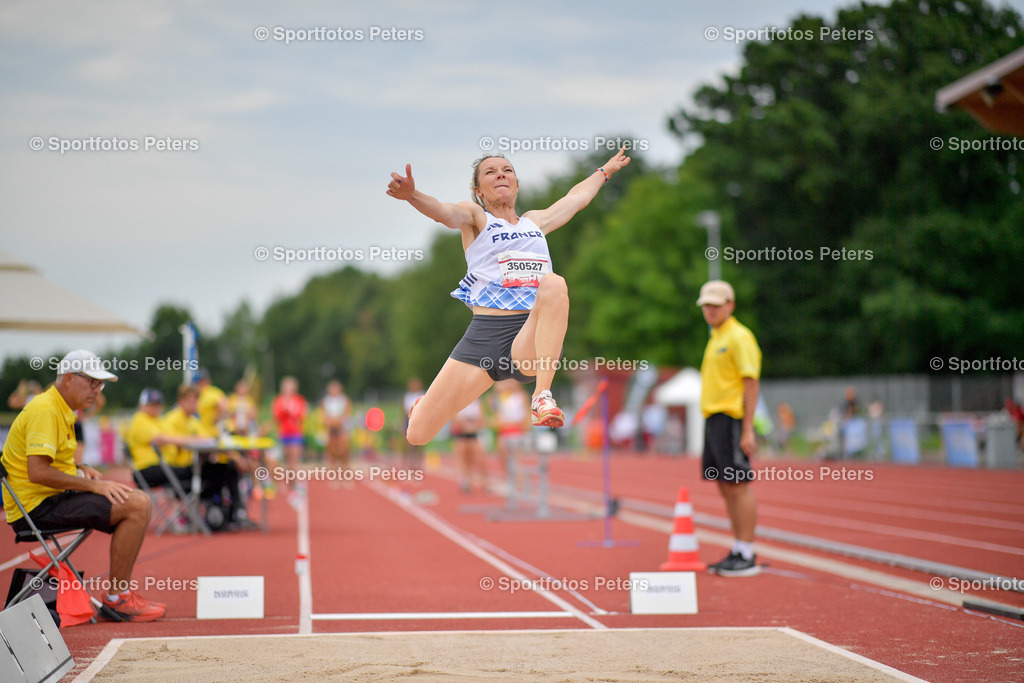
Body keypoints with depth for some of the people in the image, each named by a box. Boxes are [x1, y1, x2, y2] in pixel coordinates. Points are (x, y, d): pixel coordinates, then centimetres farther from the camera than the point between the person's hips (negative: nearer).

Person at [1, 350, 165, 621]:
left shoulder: (62, 410, 17)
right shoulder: (45, 410, -17)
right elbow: (37, 472, -25)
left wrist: (80, 469, 7)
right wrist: (93, 485, -20)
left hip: (52, 498, 11)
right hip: (36, 506, -11)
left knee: (140, 501, 12)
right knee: (137, 505, -21)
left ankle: (122, 592, 12)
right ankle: (115, 598, -14)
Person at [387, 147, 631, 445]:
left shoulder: (536, 221, 24)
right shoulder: (474, 216, 11)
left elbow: (578, 197, 41)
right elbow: (444, 212, -12)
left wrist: (605, 170, 55)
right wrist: (411, 195, -33)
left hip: (533, 336, 2)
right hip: (483, 334, -1)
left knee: (553, 284, -32)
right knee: (418, 434, -7)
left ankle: (542, 396, -34)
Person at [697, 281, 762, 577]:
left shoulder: (739, 337, -9)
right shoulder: (715, 339, 19)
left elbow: (751, 384, -14)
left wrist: (747, 430, -19)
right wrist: (712, 424, 15)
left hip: (731, 419, -9)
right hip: (712, 419, 9)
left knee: (738, 486, -7)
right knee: (725, 488, 11)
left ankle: (747, 557, -4)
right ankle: (737, 551, 17)